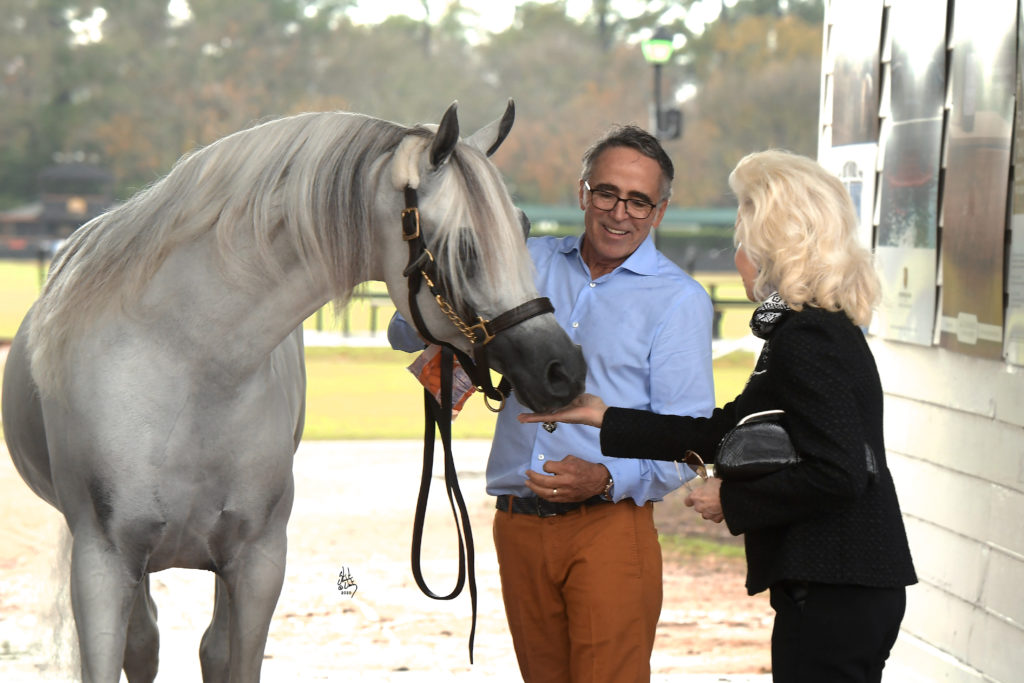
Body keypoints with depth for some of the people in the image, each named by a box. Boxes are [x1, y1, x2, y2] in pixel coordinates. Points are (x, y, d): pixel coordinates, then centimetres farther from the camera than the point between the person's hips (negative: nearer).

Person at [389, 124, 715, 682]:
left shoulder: (679, 300, 1)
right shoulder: (531, 264, 13)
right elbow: (406, 332, 15)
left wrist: (607, 479, -23)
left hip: (608, 525, -4)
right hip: (519, 525, 4)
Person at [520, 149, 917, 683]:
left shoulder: (808, 340, -15)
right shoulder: (818, 330, 16)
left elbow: (838, 473, -23)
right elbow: (725, 429, 20)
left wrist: (733, 501, -11)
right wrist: (605, 419, 22)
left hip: (832, 594, -10)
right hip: (850, 586, 10)